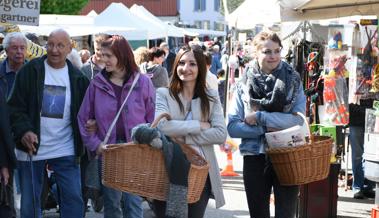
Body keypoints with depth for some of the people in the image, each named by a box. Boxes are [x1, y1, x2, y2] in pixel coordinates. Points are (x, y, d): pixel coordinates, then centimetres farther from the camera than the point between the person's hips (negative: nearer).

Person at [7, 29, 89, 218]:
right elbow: (15, 106, -6)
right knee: (29, 202, 8)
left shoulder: (77, 77, 4)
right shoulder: (30, 70, -3)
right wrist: (23, 131, -21)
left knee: (73, 199, 0)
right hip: (32, 147, -1)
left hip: (65, 150, 1)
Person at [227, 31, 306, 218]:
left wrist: (259, 117, -14)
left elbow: (298, 119, -11)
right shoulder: (245, 84, 2)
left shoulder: (293, 81, 1)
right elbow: (232, 127, -3)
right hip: (255, 159, 1)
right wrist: (265, 128, -16)